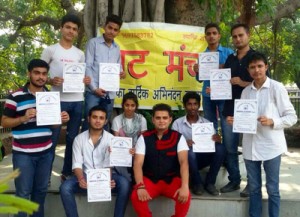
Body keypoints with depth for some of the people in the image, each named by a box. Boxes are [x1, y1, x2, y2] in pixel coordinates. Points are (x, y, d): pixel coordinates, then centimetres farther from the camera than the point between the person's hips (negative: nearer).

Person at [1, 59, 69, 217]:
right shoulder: (15, 96, -8)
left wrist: (62, 119, -6)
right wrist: (23, 118, -23)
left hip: (46, 152, 5)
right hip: (23, 153, -5)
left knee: (41, 190, 16)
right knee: (23, 193, 3)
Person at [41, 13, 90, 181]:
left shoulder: (80, 54, 12)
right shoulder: (50, 50, 1)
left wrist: (86, 80, -3)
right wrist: (51, 81, -16)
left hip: (77, 101, 4)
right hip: (58, 100, -4)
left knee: (73, 138, 10)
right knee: (53, 138, -3)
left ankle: (67, 172, 21)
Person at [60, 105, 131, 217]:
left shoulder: (110, 138, -1)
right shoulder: (79, 138, 3)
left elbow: (108, 164, -10)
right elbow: (77, 164, -5)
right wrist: (81, 179, -27)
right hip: (86, 176, 1)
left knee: (124, 183, -30)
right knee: (65, 187, -27)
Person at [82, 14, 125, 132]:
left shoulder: (117, 48, 15)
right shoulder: (93, 43, 0)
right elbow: (87, 67, -5)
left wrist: (121, 73, -4)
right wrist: (94, 88, -13)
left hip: (110, 93, 5)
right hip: (93, 91, -5)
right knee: (89, 122, -3)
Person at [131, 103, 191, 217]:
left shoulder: (178, 137, -4)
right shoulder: (144, 138, -4)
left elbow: (184, 162, -16)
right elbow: (138, 164, -11)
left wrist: (185, 186, -33)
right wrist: (140, 186, -28)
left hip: (172, 179, 0)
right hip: (150, 179, 0)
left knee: (185, 196, -29)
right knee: (136, 196, -28)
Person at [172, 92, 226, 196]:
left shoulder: (207, 123, 7)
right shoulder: (177, 123, 0)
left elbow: (213, 142, 2)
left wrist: (218, 139, -22)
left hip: (203, 158, 3)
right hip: (188, 158, -3)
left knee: (220, 148, -23)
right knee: (190, 151, -36)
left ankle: (209, 182, -8)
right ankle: (197, 183, -11)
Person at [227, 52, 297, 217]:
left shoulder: (277, 88, -4)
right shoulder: (246, 91, 9)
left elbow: (291, 117, -4)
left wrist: (272, 122, -19)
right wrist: (235, 121, -4)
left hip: (271, 146, -4)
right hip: (250, 146, 4)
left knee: (272, 188, 7)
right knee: (254, 188, 14)